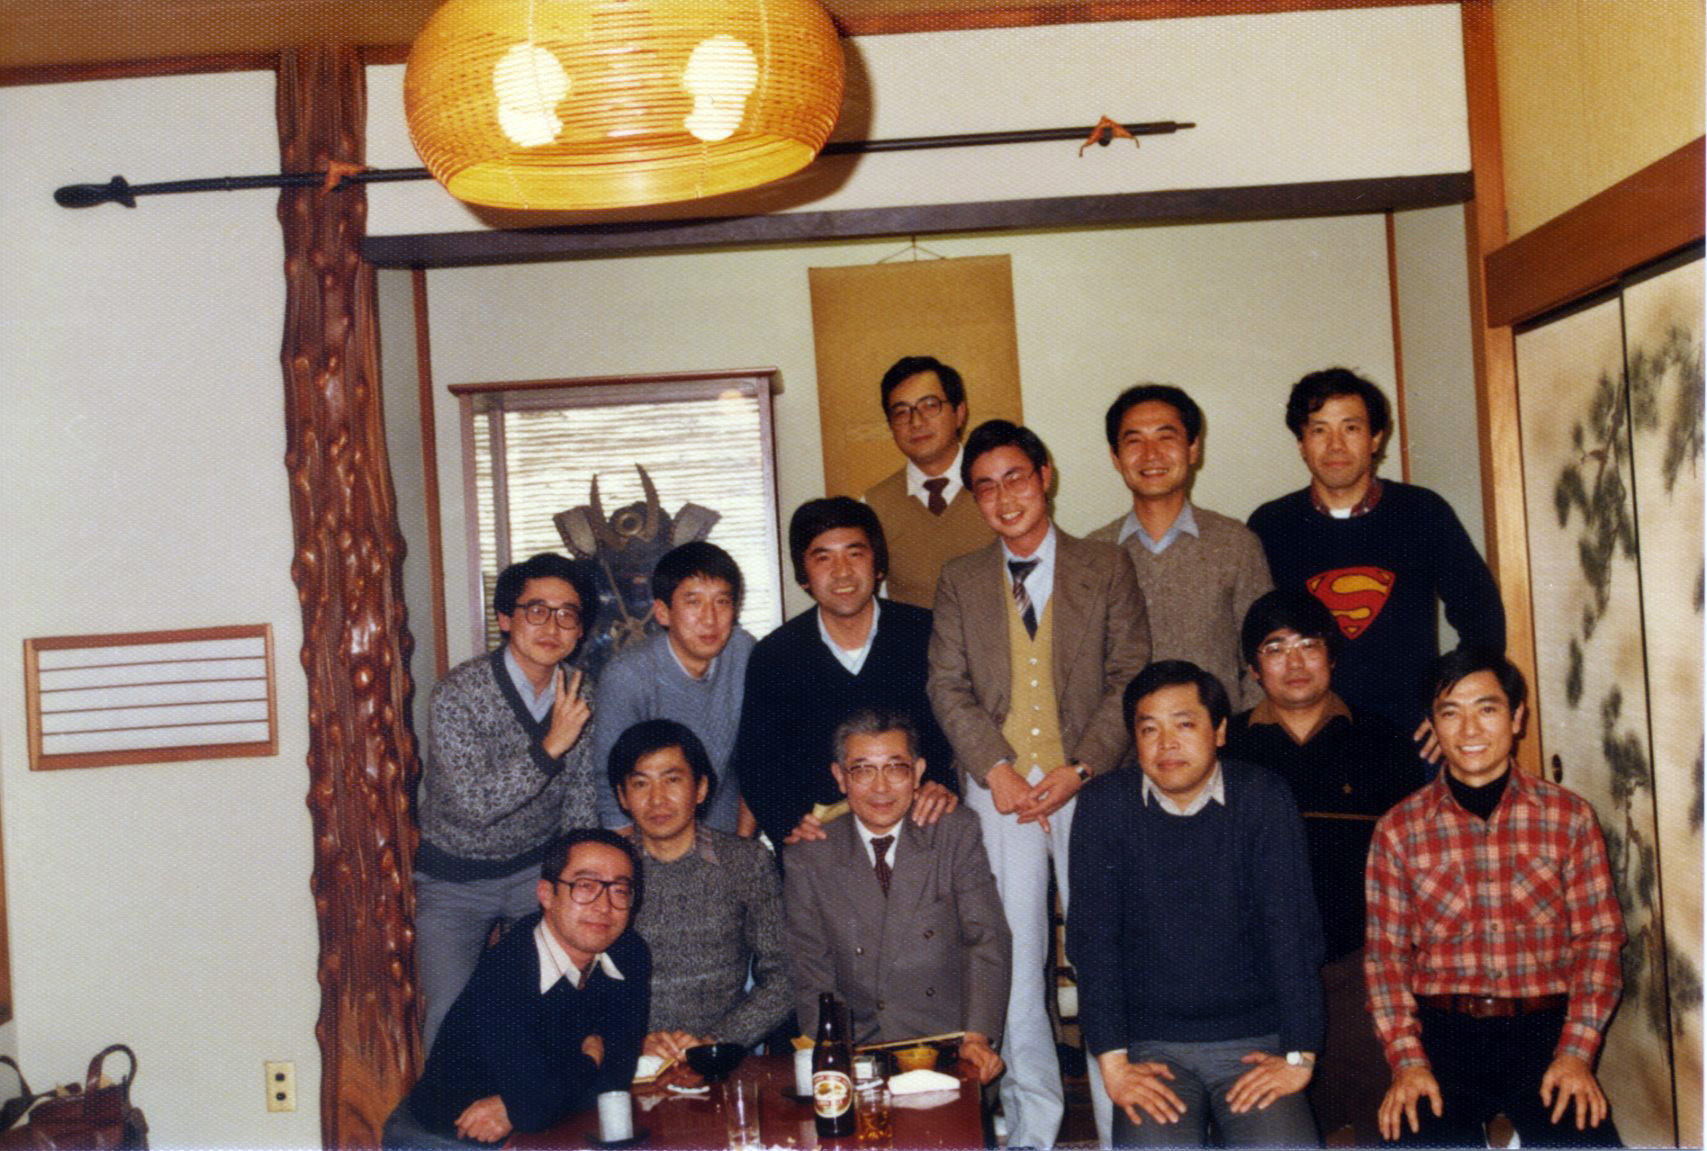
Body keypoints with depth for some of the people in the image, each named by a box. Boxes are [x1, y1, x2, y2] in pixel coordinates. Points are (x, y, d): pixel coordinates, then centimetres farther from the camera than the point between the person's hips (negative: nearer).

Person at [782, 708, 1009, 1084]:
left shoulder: (957, 834, 5)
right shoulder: (806, 861, 4)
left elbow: (987, 940, -3)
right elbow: (810, 975, 2)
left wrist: (978, 1036, -18)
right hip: (859, 1051, 2)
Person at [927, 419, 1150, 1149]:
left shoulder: (1107, 568, 6)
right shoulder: (959, 582, 11)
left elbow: (1130, 680, 1)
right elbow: (948, 687, 5)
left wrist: (1076, 770, -10)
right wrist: (997, 771, -9)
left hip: (1090, 784, -1)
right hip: (1000, 787, 1)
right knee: (1013, 955, 2)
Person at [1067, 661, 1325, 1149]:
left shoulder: (1263, 797, -2)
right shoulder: (1106, 805, -1)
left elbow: (1292, 926, -6)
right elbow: (1093, 934, -4)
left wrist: (1299, 1054, -12)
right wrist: (1112, 1061, -10)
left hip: (1254, 1043, 0)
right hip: (1152, 1048, 0)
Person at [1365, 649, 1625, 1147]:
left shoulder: (1569, 816, 7)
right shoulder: (1398, 830, 7)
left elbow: (1600, 938, 4)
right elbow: (1385, 953, 5)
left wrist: (1576, 1052, -9)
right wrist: (1407, 1060, -9)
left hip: (1544, 1030, 0)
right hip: (1442, 1032, 0)